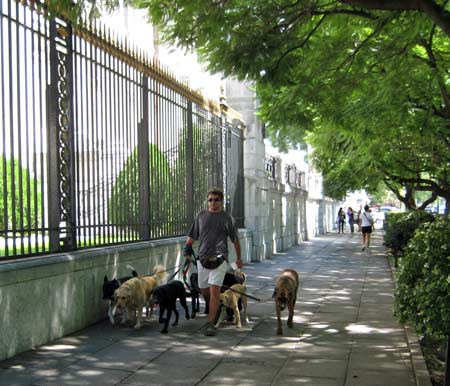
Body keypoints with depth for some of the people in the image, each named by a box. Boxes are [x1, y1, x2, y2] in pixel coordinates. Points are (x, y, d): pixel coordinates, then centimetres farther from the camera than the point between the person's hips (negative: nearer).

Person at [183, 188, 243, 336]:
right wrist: (187, 248, 2)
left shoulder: (227, 218, 4)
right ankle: (213, 310, 38)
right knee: (204, 291, 11)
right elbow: (192, 235, 16)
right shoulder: (201, 215, 10)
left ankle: (210, 324, -12)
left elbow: (235, 240, 12)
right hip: (202, 259, 4)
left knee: (214, 290, -13)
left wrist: (239, 258, 18)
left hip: (219, 260, -4)